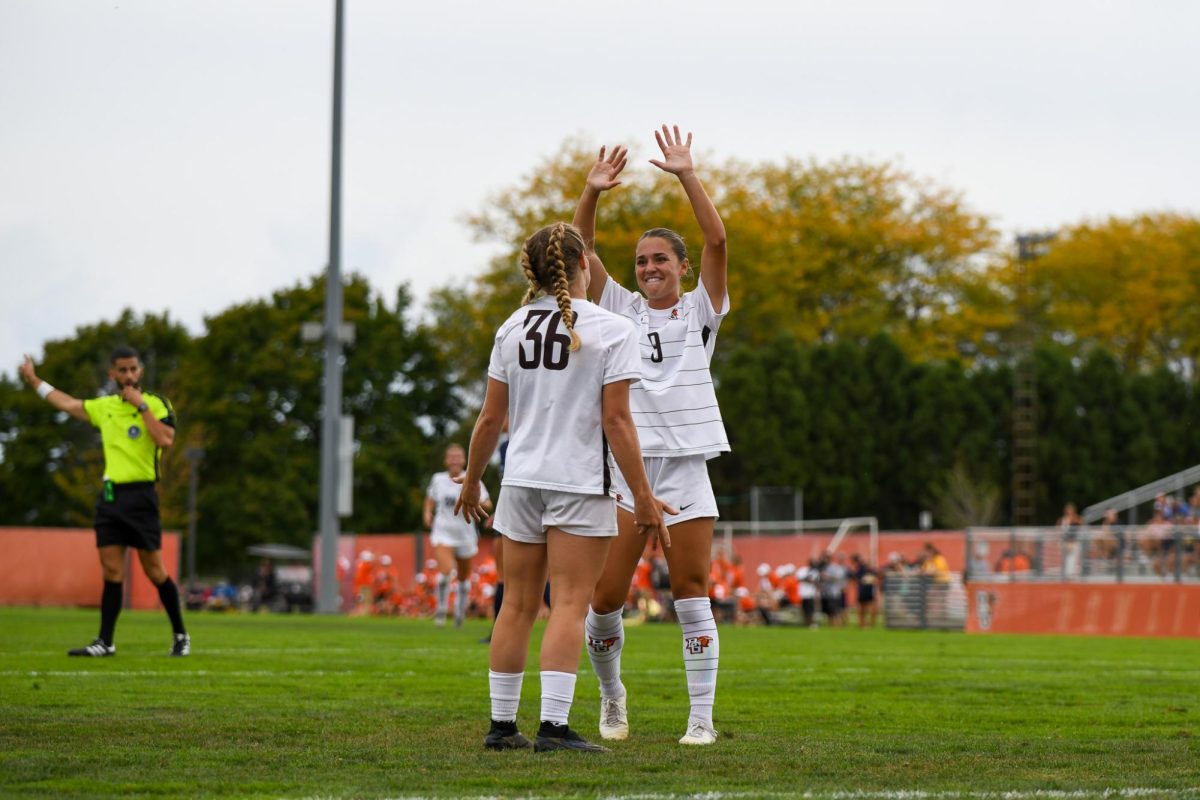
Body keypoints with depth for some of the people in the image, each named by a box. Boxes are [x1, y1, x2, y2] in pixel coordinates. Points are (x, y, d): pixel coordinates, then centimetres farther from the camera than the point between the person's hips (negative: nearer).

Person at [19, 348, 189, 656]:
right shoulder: (105, 406, 13)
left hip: (140, 495, -5)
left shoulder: (157, 404, -4)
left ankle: (180, 636, 10)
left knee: (154, 570, -3)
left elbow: (166, 439, -21)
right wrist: (33, 380, 34)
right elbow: (67, 403, 29)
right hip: (110, 495, 5)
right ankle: (105, 643, 2)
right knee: (111, 570, 2)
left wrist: (141, 405, -18)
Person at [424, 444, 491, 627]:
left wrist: (480, 502, -32)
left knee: (464, 578, 13)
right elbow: (430, 498, 19)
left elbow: (488, 505, -10)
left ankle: (460, 612, 36)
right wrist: (428, 513, 0)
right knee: (447, 570, -24)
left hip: (465, 535, 1)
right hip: (443, 534, -1)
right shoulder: (438, 479, 1)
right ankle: (441, 609, -5)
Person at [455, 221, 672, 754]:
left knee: (517, 605, 10)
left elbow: (491, 417, 8)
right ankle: (553, 725, -11)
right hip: (580, 485, -5)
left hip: (521, 481, 5)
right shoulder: (611, 330, -7)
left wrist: (472, 480, 20)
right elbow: (615, 421, -12)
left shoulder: (513, 328, 6)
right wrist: (642, 495, -8)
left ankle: (502, 724, 13)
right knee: (569, 605, -4)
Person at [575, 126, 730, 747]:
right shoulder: (621, 309, 11)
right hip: (624, 468, 1)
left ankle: (702, 717, 4)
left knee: (691, 596, -1)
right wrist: (592, 194, -12)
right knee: (605, 598, -3)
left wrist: (687, 176, -13)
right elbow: (580, 252, 2)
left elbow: (716, 239, -6)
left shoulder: (700, 309, 6)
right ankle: (611, 696, 21)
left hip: (685, 468, -1)